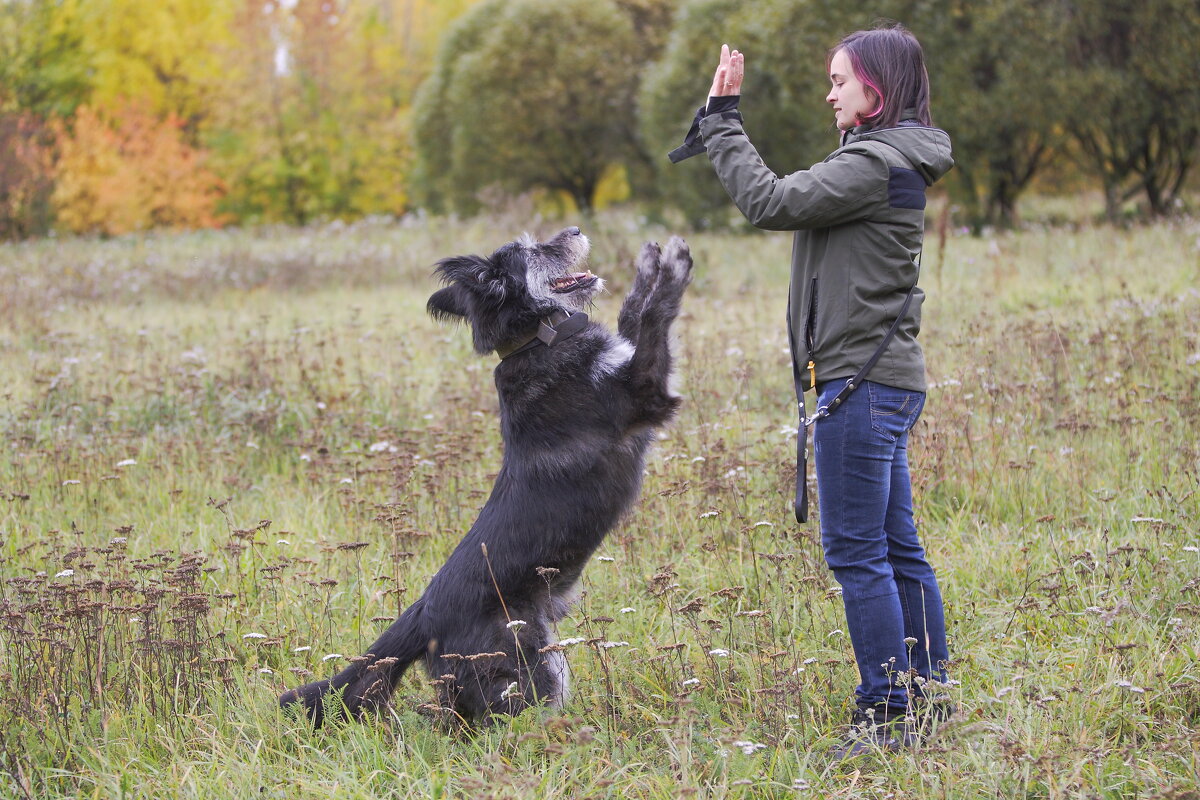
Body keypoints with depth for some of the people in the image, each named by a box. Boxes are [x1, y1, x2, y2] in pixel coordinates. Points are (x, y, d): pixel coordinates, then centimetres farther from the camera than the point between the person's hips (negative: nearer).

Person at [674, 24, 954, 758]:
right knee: (897, 547, 15)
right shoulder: (891, 161, 16)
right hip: (887, 377, 11)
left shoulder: (875, 165, -16)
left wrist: (723, 118, -11)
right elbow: (795, 204, 19)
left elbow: (770, 202, -18)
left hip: (864, 381, -11)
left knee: (857, 550, -7)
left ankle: (888, 715, -3)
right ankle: (930, 694, 21)